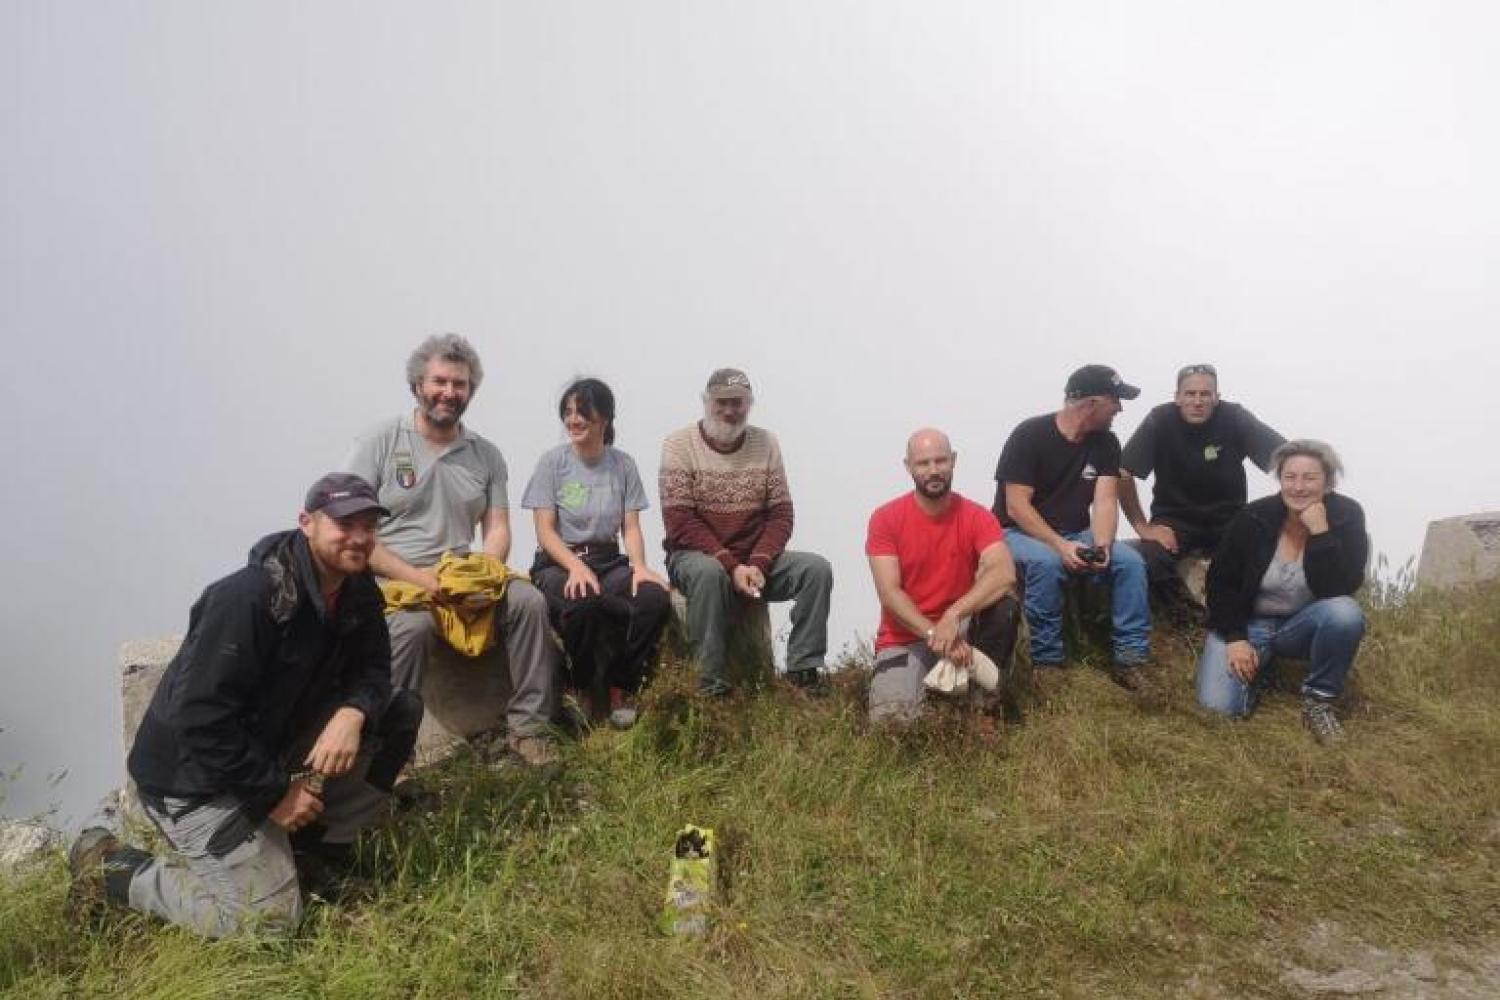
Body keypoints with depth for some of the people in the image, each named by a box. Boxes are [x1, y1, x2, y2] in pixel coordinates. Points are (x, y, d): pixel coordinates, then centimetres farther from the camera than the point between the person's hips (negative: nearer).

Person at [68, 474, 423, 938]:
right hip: (196, 775, -8)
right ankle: (110, 867, 6)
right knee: (270, 918, -11)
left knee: (401, 711, -6)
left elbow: (372, 671, 0)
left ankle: (315, 841, 6)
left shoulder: (358, 592, -3)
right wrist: (274, 792, -22)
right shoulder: (248, 598, -28)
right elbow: (199, 718, -29)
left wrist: (353, 713, -24)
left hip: (273, 747, 8)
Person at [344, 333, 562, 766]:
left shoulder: (487, 455, 13)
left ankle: (528, 727, -10)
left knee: (530, 601, -19)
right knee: (414, 623, -36)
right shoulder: (380, 443, 0)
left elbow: (497, 529, 10)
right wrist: (415, 577, -19)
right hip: (390, 580, -4)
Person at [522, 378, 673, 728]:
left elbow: (631, 528, 4)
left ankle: (620, 688, -5)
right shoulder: (553, 461, -1)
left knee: (656, 599, -29)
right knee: (582, 604, -38)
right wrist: (576, 566, -24)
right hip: (558, 562, -3)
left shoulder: (623, 464, 7)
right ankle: (584, 690, -8)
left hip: (609, 561, 3)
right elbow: (545, 530, -6)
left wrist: (639, 566, -17)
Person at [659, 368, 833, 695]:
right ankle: (712, 687, -28)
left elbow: (781, 514, 1)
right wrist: (732, 566, -21)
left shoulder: (766, 443, 5)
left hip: (755, 561, 4)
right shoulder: (680, 444, -5)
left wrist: (758, 565, -15)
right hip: (694, 555, -4)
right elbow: (680, 522, -12)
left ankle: (802, 672, -15)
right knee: (709, 572, -37)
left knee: (818, 568, -18)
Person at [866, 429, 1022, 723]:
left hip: (961, 627, 1)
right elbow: (889, 594, -16)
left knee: (1004, 604, -29)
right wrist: (935, 635, -30)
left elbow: (1005, 574, -24)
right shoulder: (885, 518, -9)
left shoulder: (976, 516, -6)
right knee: (891, 716, -25)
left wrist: (952, 616, -37)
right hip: (905, 638, -1)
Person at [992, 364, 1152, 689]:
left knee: (1131, 561, -20)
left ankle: (1129, 658, -13)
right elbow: (1017, 506, -20)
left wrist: (1101, 546, -27)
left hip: (1075, 535, 5)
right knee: (1047, 562, -37)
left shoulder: (1106, 443, 1)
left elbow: (1104, 502, -7)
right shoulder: (1030, 435, -15)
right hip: (1021, 532, -5)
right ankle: (1046, 663, -24)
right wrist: (1060, 546, -30)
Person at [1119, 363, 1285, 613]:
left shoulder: (1235, 418, -12)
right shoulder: (1159, 420, -14)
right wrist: (1143, 527, -14)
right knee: (1144, 561, -30)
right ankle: (1189, 613, -2)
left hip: (1228, 520, 1)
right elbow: (1123, 474, -13)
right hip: (1174, 519, -1)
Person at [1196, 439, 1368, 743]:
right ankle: (1258, 670, 14)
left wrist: (1320, 533, -32)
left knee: (1346, 613, -34)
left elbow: (1340, 590, -25)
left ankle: (1318, 701, -10)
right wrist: (1235, 638, -15)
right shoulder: (1252, 518, -15)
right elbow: (1221, 582, -6)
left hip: (1303, 624, 1)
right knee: (1219, 705, -22)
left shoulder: (1346, 516, -14)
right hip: (1248, 623, -1)